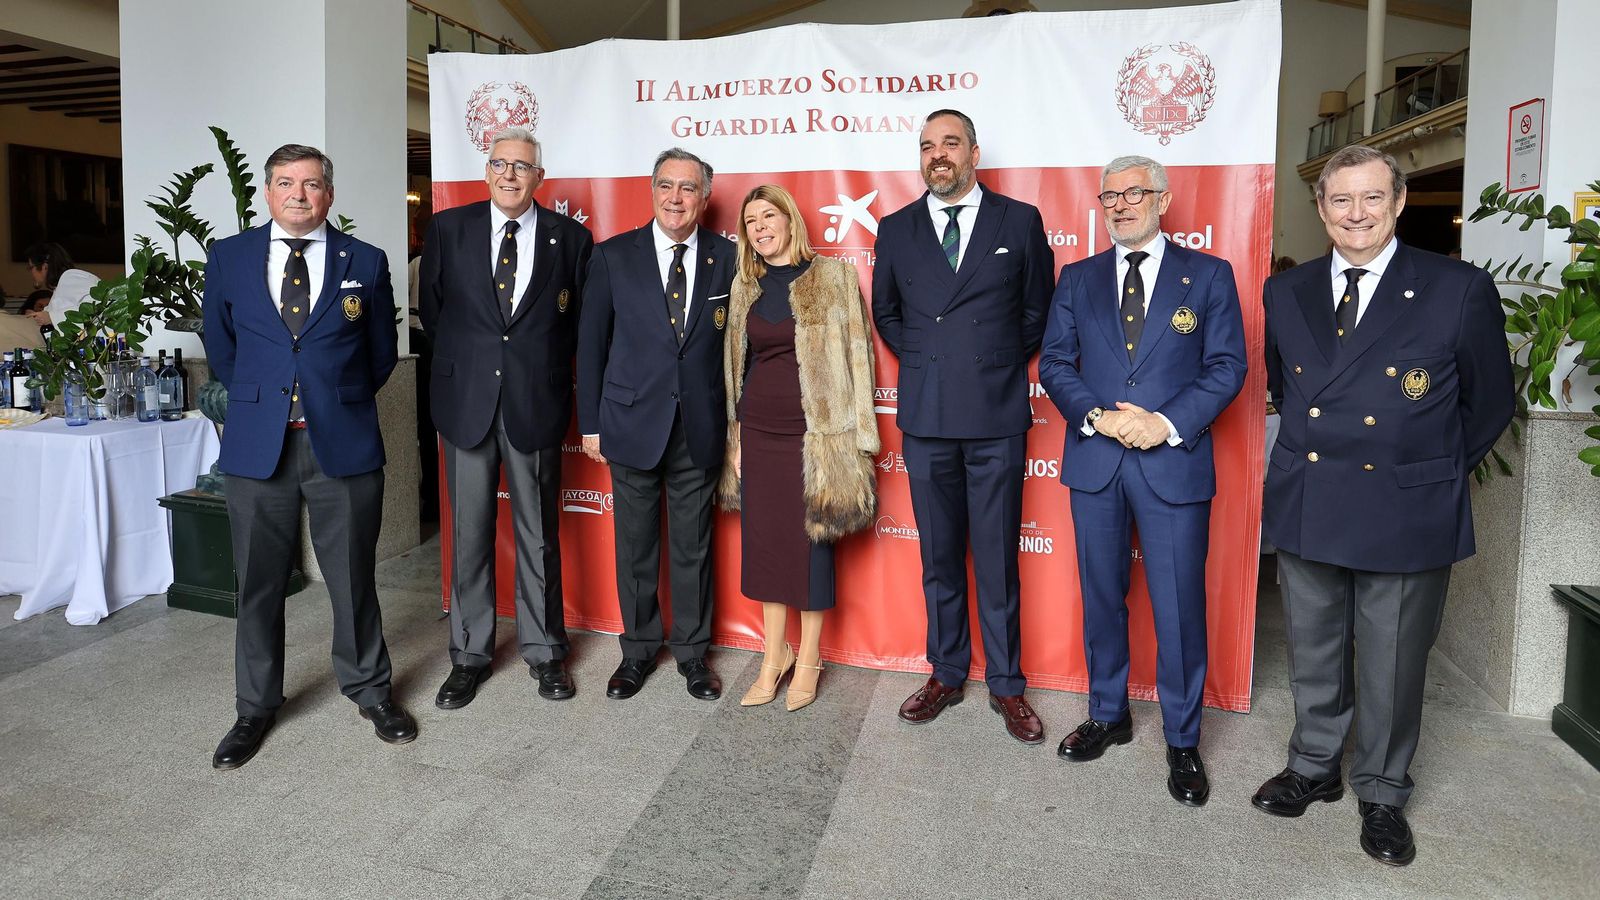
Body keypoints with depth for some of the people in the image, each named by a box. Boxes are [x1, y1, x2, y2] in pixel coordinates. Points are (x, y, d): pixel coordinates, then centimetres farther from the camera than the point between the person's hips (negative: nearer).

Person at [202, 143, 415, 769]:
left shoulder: (365, 262, 3)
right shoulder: (229, 257, 6)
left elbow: (382, 353, 12)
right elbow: (219, 346, 18)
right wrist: (256, 397, 16)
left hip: (344, 442, -1)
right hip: (257, 444, 1)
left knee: (353, 576, 8)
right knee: (258, 583, 9)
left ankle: (368, 689, 28)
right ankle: (256, 705, 27)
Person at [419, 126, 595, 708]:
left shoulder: (570, 237, 2)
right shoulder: (448, 228, 5)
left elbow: (580, 318, 10)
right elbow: (431, 308, 14)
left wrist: (543, 366, 7)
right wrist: (462, 360, 13)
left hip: (537, 402, -1)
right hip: (466, 400, 1)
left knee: (539, 533, 8)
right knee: (469, 533, 7)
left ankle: (544, 649, 22)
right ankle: (470, 654, 21)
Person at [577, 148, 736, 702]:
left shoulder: (727, 259, 1)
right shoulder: (613, 256, 1)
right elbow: (591, 344, 3)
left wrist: (737, 422, -1)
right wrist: (590, 423, 1)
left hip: (700, 430, 0)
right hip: (633, 426, 0)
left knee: (693, 547, 10)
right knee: (635, 547, 10)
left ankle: (692, 651, 27)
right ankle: (639, 650, 28)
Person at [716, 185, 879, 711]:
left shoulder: (833, 277, -2)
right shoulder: (746, 287, 11)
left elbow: (855, 356, -3)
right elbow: (736, 366, 15)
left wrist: (852, 435, -8)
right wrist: (735, 437, 10)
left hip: (815, 431, -4)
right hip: (759, 431, 4)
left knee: (812, 541, 4)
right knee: (762, 541, 9)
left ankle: (808, 658, 21)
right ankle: (775, 654, 24)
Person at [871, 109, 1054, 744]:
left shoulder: (1020, 221, 3)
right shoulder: (896, 229, 8)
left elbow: (1038, 308, 11)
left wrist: (1003, 363, 6)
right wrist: (921, 360, 10)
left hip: (997, 415, -2)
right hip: (926, 416, 2)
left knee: (998, 559, 4)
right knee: (938, 557, 11)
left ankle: (1007, 686, 18)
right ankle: (946, 674, 26)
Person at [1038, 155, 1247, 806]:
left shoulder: (1209, 275, 4)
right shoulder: (1077, 279, 11)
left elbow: (1227, 366, -1)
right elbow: (1054, 363, 6)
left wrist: (1168, 423, -15)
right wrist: (1096, 416, -12)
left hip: (1174, 464, -2)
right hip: (1094, 461, 3)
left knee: (1179, 607, 2)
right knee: (1102, 597, 13)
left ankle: (1182, 741, 19)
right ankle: (1108, 715, 31)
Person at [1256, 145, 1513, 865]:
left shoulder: (1460, 291, -6)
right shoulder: (1286, 292, 5)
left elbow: (1490, 404, 4)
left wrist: (1435, 472, 7)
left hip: (1405, 514, -3)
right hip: (1305, 504, 3)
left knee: (1393, 663, 10)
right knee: (1313, 655, 16)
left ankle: (1383, 792, 30)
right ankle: (1314, 767, 36)